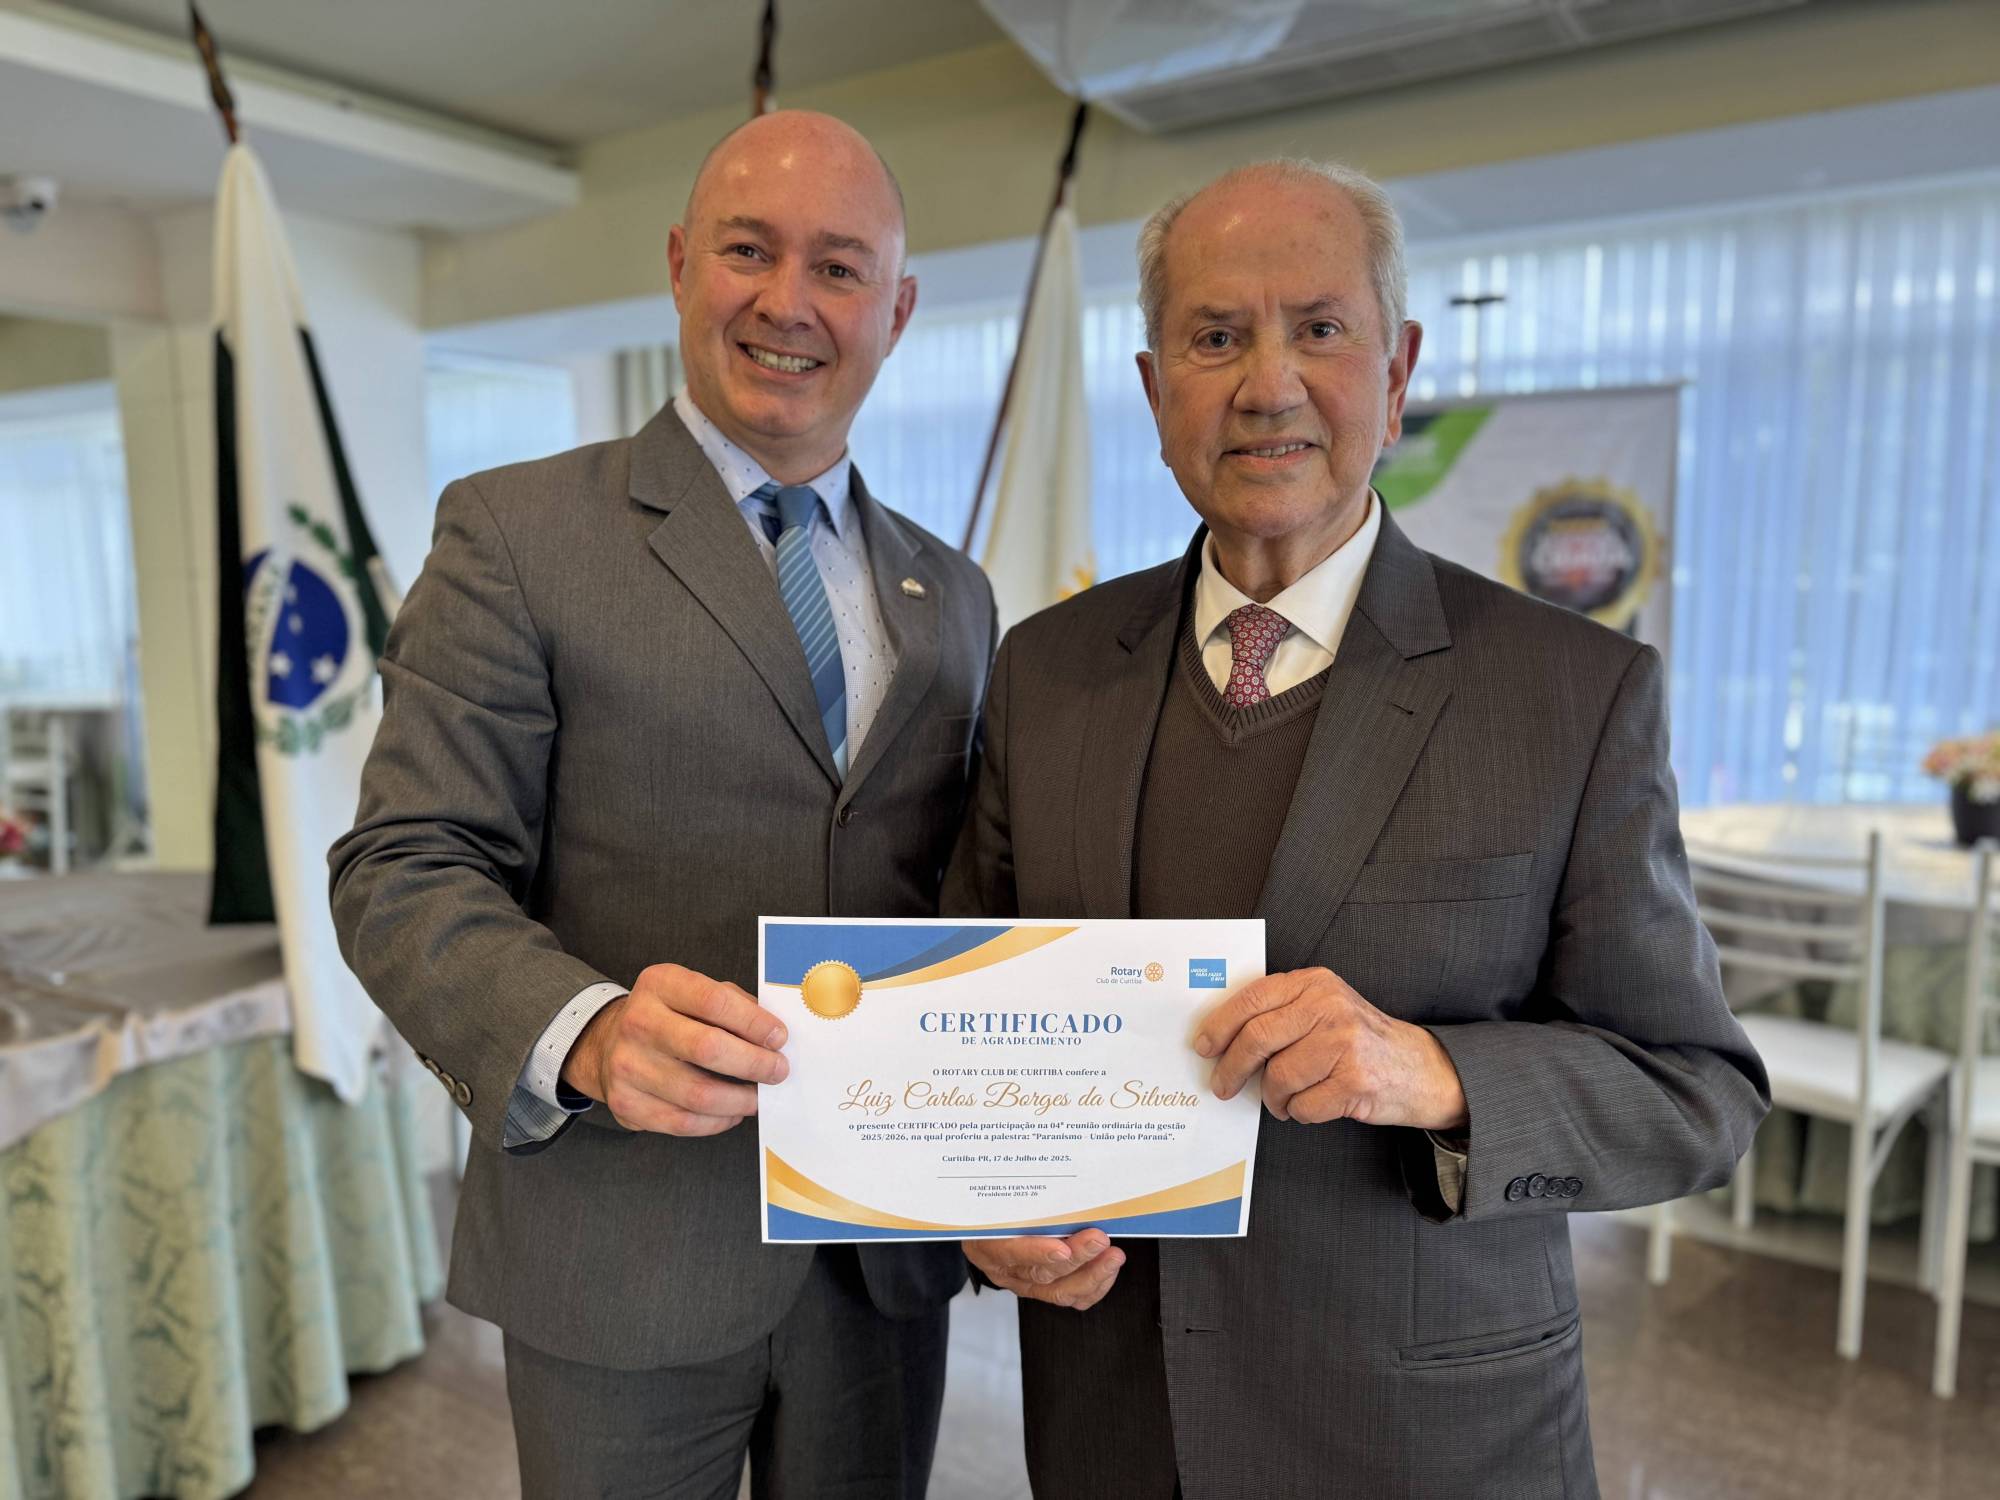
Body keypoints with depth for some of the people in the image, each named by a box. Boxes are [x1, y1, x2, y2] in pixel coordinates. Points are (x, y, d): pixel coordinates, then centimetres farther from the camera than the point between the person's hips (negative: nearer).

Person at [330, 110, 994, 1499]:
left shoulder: (953, 594, 9)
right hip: (624, 1258, -3)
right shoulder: (515, 533, -5)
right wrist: (585, 1032, -28)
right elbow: (406, 872, -10)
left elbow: (965, 899, 11)